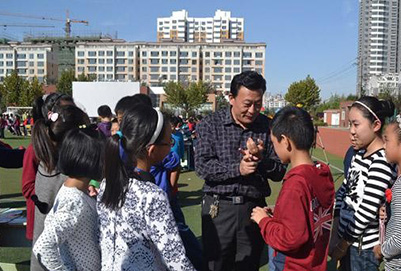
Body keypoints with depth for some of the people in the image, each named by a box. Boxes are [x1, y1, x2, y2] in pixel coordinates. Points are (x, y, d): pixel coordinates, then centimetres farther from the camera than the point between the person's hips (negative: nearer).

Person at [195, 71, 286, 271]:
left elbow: (279, 173, 4)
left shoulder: (268, 127, 3)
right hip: (218, 208, -1)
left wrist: (261, 160, -16)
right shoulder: (210, 124, -1)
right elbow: (202, 166, -11)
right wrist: (237, 169, -20)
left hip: (254, 208, 2)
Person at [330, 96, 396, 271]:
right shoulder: (360, 154, 4)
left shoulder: (382, 161, -22)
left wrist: (343, 243, -11)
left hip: (363, 247, -7)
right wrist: (335, 233, 0)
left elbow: (367, 212, -23)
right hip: (347, 237, 7)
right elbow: (343, 191, 8)